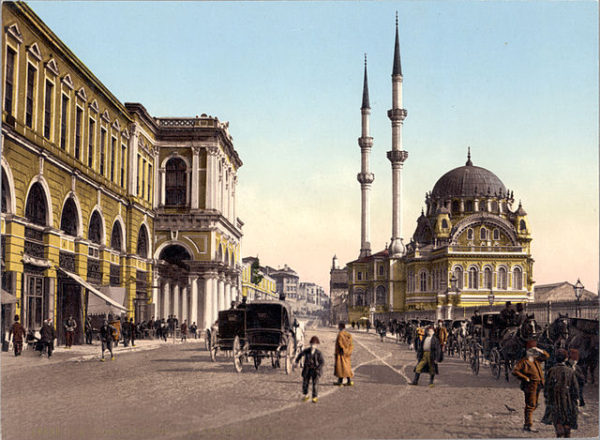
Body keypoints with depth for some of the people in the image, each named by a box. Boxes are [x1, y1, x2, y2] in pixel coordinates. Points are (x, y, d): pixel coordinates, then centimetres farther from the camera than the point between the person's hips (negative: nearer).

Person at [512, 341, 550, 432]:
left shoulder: (536, 360, 14)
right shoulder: (523, 362, -9)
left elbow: (547, 356, 20)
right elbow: (514, 371, -17)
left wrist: (540, 351, 2)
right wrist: (525, 378, -16)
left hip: (538, 386, 8)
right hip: (530, 386, -8)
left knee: (534, 405, 15)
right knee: (530, 405, -9)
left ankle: (526, 423, 26)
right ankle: (528, 425, -7)